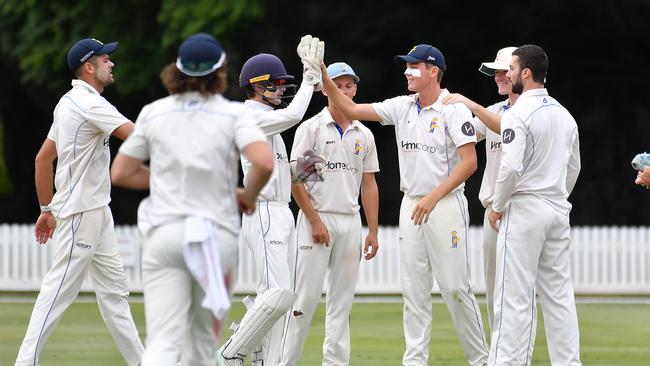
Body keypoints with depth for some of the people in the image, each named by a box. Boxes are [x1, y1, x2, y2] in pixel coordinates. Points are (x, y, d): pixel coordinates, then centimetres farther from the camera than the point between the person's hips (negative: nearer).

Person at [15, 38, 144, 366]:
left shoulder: (68, 103, 14)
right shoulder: (89, 103, -16)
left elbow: (43, 159, 17)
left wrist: (47, 209, 20)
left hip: (95, 210, 10)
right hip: (81, 212, -10)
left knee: (114, 289, 10)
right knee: (60, 288, -8)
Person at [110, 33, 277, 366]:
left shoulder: (153, 113, 7)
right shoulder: (233, 114, 0)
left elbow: (120, 173, 11)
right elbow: (264, 163, -17)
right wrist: (247, 197, 3)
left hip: (164, 233, 1)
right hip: (218, 234, -1)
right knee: (203, 339, 16)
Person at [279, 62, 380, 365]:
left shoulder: (364, 135, 13)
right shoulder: (311, 128, -2)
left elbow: (369, 184, 15)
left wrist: (373, 231, 8)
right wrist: (315, 221, -13)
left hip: (350, 221, 5)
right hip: (317, 219, -5)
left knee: (342, 300, 5)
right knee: (306, 296, -8)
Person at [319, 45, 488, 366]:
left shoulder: (453, 109, -9)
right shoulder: (402, 107, 10)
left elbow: (469, 162, -16)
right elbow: (351, 109, 8)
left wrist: (433, 198, -21)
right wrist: (324, 78, -6)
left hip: (446, 205, -6)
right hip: (411, 206, 6)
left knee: (455, 287, -6)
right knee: (414, 290, 5)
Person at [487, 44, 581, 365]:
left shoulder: (518, 113, -13)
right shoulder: (564, 115, 12)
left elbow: (511, 167, -21)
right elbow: (573, 167, 18)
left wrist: (496, 207, -8)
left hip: (524, 209, -7)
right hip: (558, 211, 8)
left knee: (514, 296, -7)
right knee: (559, 293, 9)